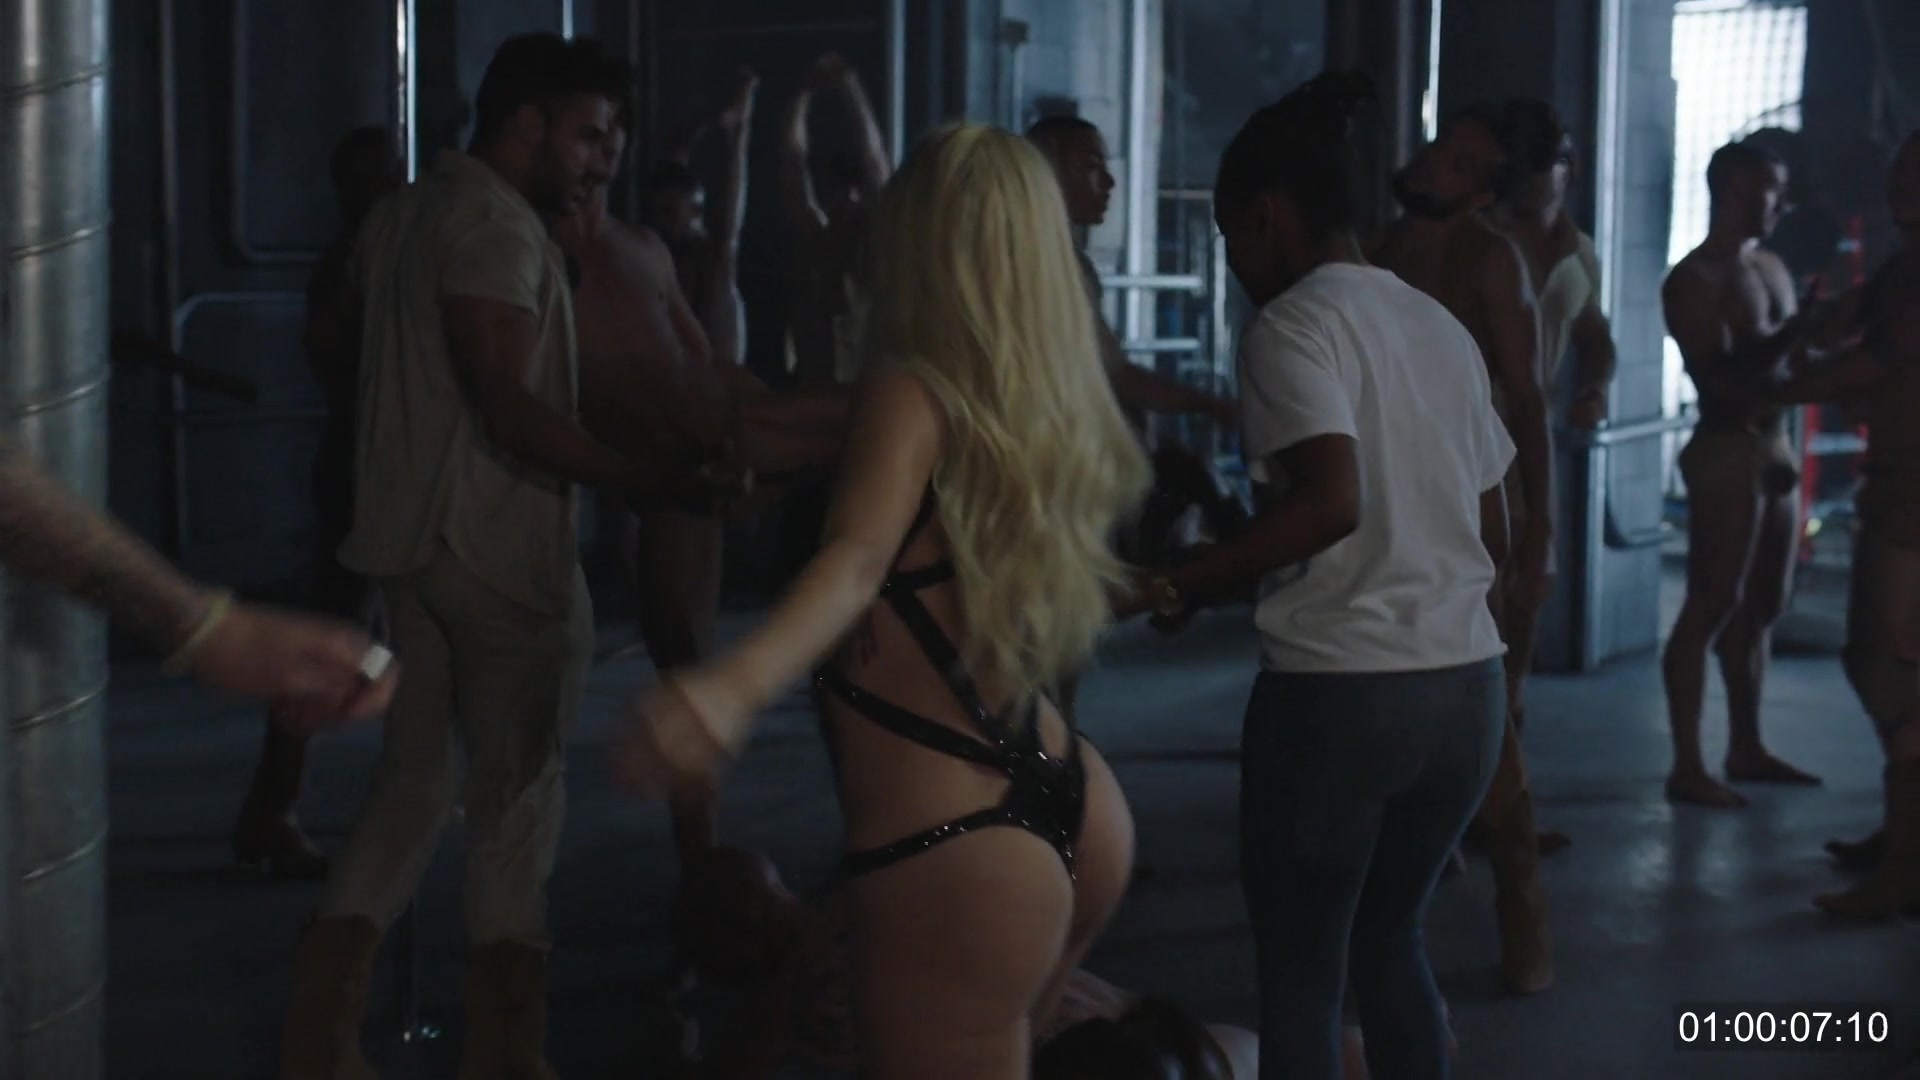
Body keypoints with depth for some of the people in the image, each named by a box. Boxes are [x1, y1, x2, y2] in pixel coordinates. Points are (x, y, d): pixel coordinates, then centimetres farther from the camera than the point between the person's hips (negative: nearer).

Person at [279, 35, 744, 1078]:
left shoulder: (399, 216, 15)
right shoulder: (496, 223, -14)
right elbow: (511, 408, -23)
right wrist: (648, 480, -26)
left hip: (405, 540, 9)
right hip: (499, 551, -9)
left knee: (410, 788, 13)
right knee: (517, 803, 1)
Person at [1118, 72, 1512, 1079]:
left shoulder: (1291, 324, -8)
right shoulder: (1442, 325, 14)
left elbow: (1331, 501, -23)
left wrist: (1175, 585, -18)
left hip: (1338, 689, -7)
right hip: (1468, 684, 7)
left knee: (1302, 970, 7)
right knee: (1387, 935, 23)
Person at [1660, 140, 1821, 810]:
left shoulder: (1771, 267, 15)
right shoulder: (1694, 280, -10)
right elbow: (1719, 378, -19)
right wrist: (1791, 336, -24)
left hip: (1777, 449, 9)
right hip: (1727, 453, -9)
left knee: (1762, 607, 13)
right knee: (1711, 609, -9)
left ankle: (1746, 748, 23)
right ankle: (1687, 767, -8)